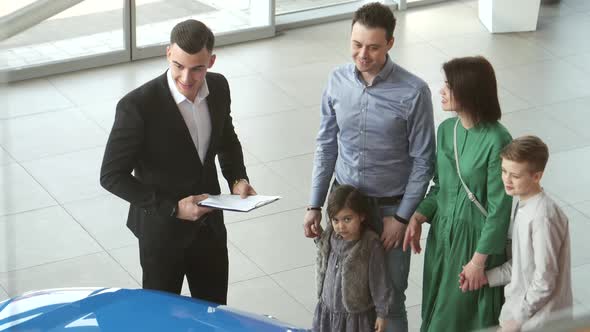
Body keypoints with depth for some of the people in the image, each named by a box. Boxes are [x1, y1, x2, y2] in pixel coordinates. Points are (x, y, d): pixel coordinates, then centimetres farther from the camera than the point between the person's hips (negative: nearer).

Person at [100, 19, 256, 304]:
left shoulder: (218, 87, -7)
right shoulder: (137, 106, -25)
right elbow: (112, 176, -20)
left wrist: (237, 179, -4)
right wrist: (173, 208, -24)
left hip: (209, 224, 5)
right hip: (162, 230, -5)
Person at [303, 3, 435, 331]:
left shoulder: (414, 92, -18)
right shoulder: (338, 80, -5)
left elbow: (423, 161, -10)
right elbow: (326, 146, 4)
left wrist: (401, 217, -10)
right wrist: (315, 205, 4)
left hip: (390, 206, -3)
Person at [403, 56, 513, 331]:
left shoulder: (496, 141, -21)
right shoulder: (446, 130, 1)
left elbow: (499, 208, -17)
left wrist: (479, 260, -16)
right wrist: (418, 217, -4)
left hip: (476, 238, -7)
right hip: (442, 233, 7)